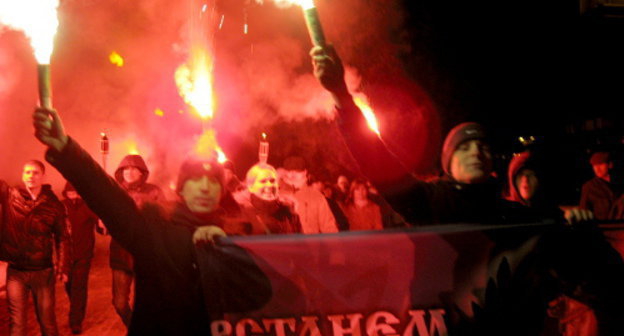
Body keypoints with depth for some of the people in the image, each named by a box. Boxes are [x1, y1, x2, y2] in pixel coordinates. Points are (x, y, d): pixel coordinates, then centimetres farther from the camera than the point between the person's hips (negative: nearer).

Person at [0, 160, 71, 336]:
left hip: (43, 271, 0)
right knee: (16, 322, 7)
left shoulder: (54, 204, -4)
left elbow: (62, 238, 0)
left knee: (47, 319, 13)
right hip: (15, 270, 0)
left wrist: (63, 267, -6)